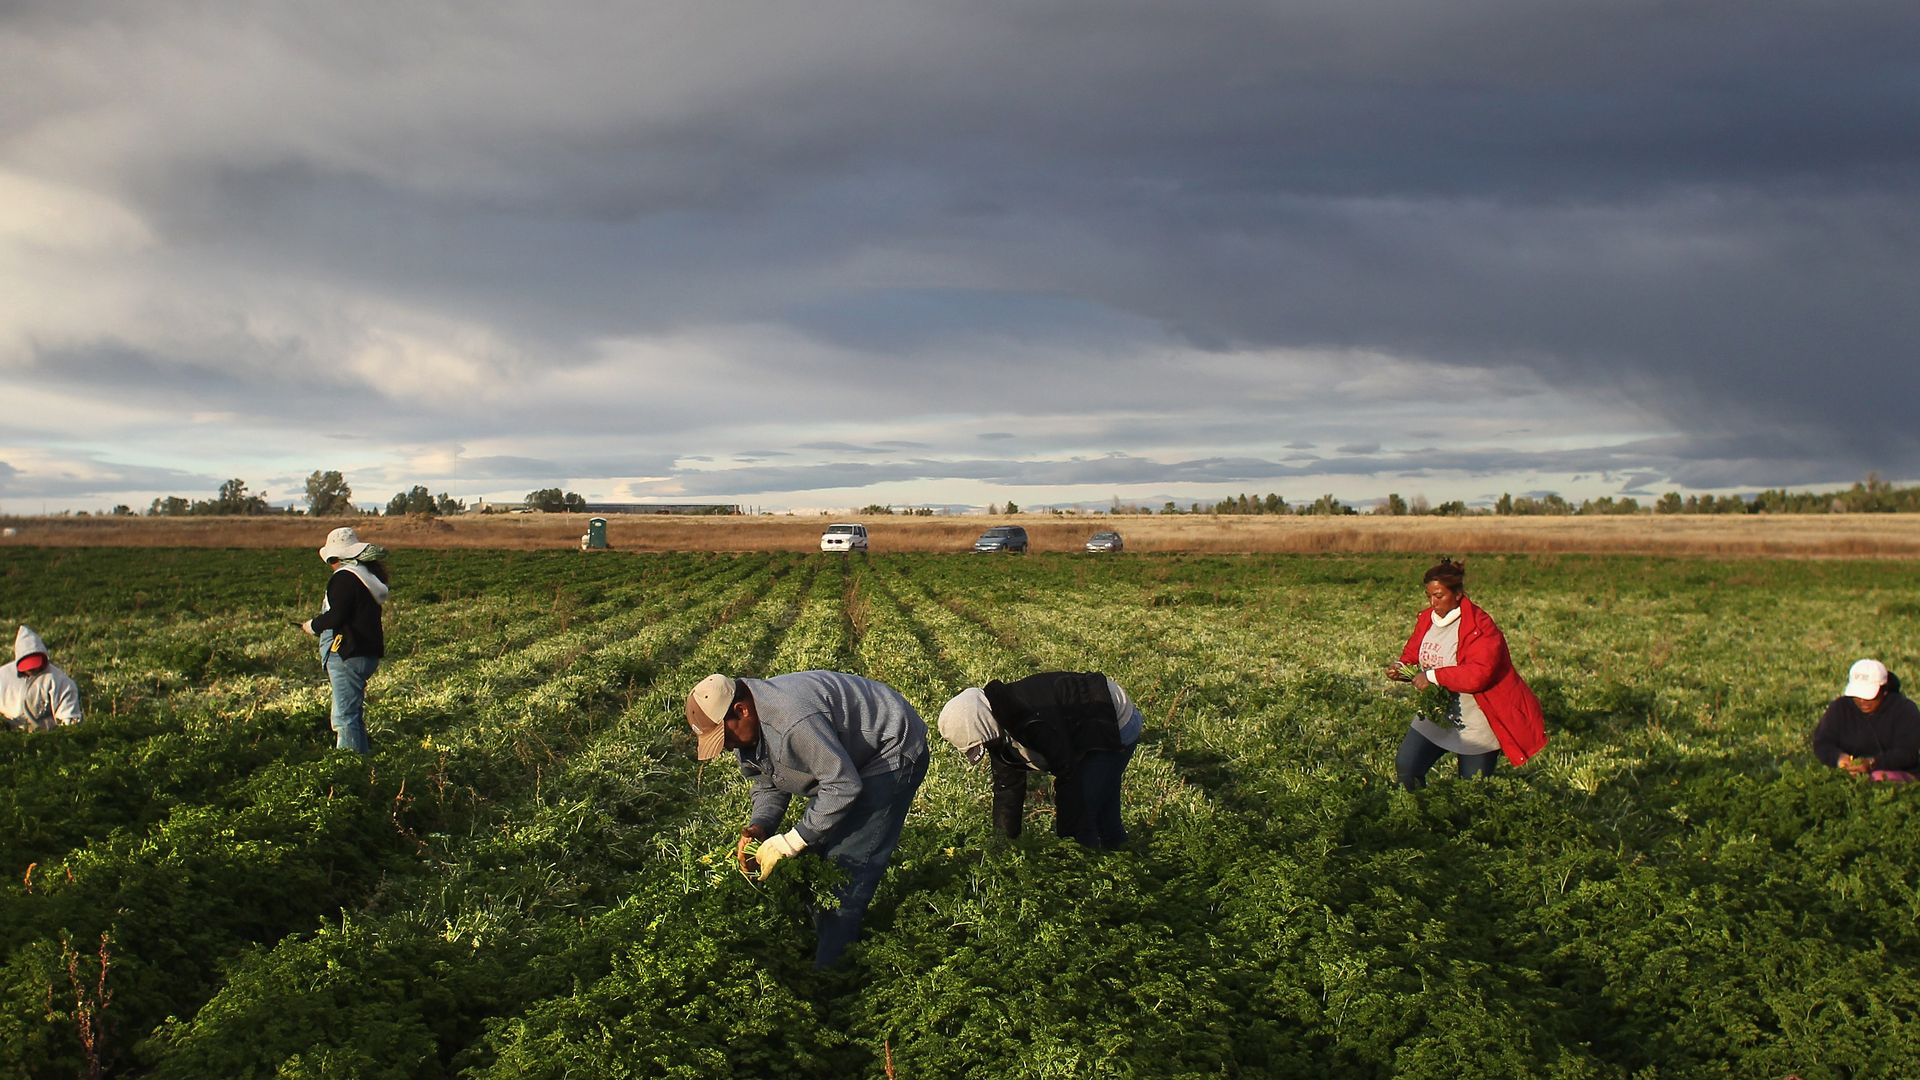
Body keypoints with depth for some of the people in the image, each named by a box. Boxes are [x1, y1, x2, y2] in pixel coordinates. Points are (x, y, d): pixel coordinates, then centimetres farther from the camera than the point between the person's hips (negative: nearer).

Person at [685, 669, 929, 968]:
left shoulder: (792, 719, -37)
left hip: (893, 753, -10)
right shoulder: (749, 729, -4)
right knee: (817, 852, 9)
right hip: (846, 758, 10)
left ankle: (828, 966, -5)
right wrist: (757, 828, -13)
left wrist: (790, 842, -29)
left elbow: (844, 785, -34)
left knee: (848, 861, -14)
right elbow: (769, 785, 7)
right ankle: (818, 941, 22)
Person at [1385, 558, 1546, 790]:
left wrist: (1432, 677, -31)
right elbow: (1412, 655, 13)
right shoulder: (1426, 619, 1)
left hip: (1475, 726, -6)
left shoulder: (1479, 627, -22)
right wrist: (1401, 669, -10)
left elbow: (1478, 674, -32)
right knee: (1406, 767, -5)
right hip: (1436, 717, 6)